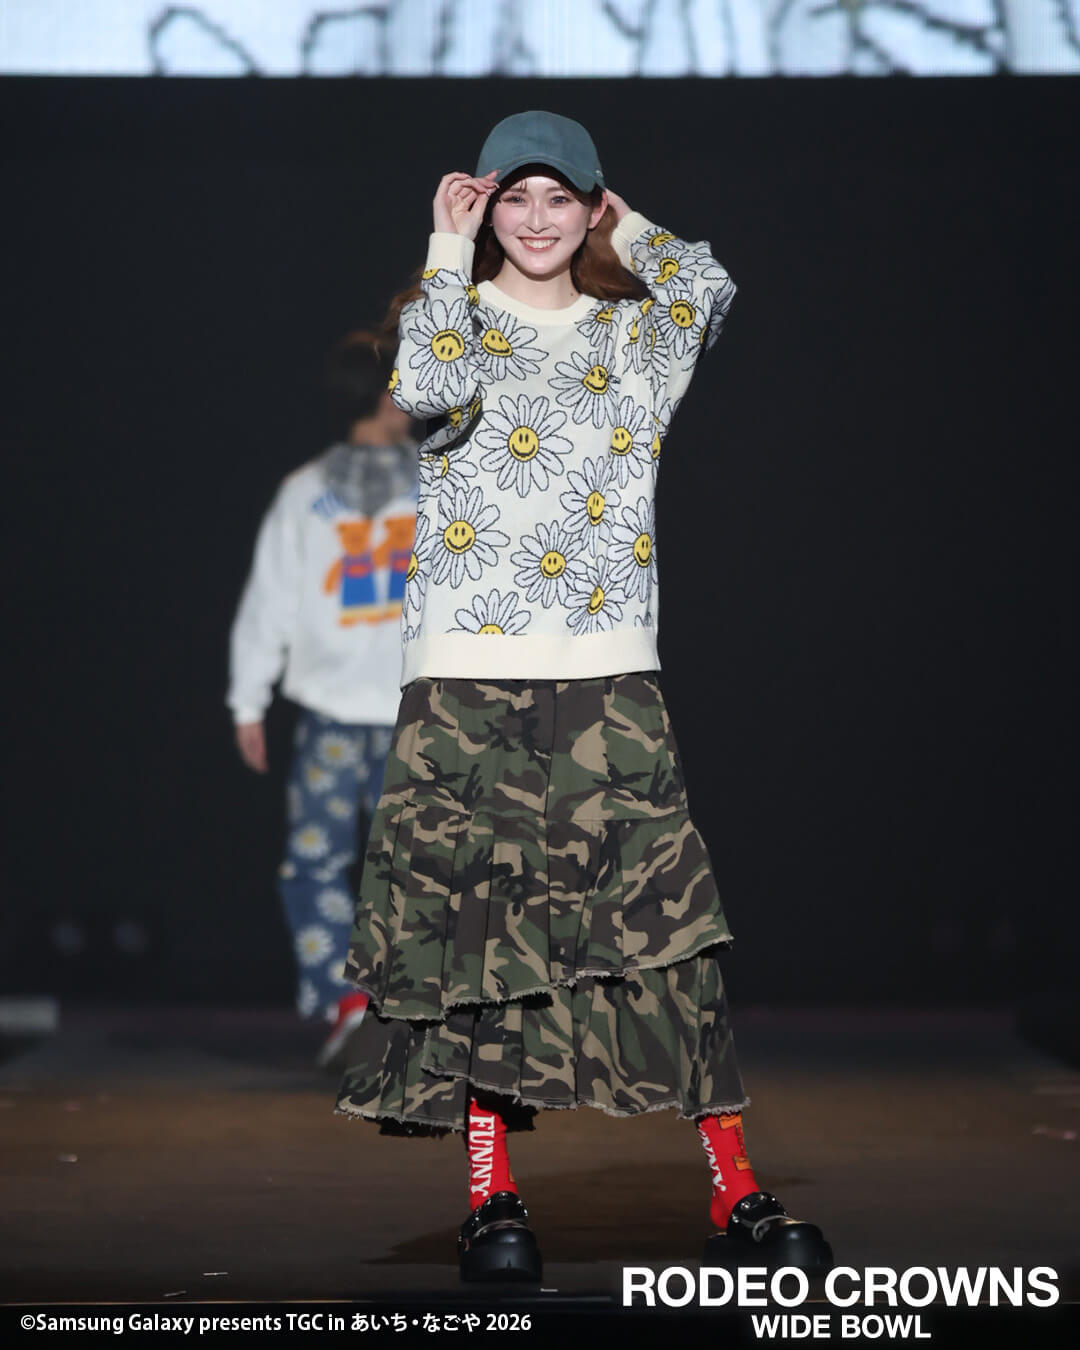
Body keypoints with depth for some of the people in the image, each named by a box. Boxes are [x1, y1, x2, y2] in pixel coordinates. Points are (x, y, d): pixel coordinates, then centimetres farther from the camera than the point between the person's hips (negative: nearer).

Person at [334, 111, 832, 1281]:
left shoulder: (638, 330, 15)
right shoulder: (460, 318, 6)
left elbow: (715, 289, 0)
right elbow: (425, 387, -14)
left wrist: (626, 232, 13)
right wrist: (450, 249, -6)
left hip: (610, 681, 1)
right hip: (467, 679, -1)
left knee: (667, 928, -4)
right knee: (474, 924, -3)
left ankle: (738, 1198, -3)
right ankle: (491, 1200, 5)